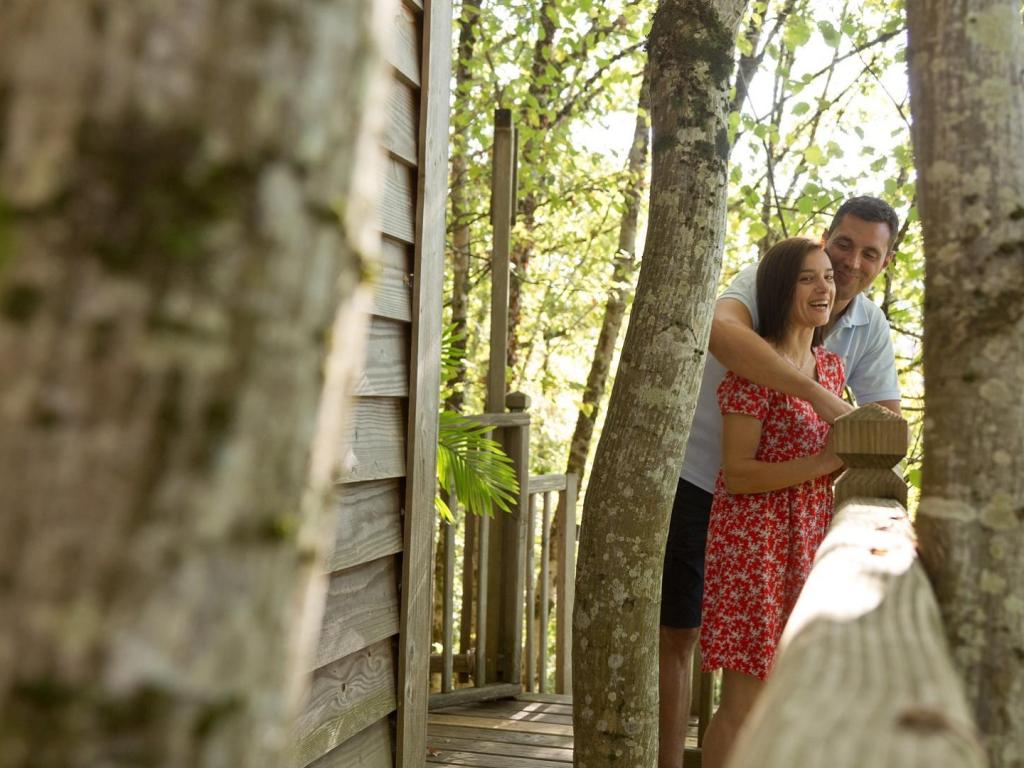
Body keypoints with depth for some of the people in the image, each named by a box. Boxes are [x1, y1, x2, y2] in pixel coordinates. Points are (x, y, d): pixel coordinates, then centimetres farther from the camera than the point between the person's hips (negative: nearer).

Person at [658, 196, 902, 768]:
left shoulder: (871, 329, -1)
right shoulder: (765, 283, -20)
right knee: (678, 633, 0)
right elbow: (721, 333, -44)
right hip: (696, 479, -5)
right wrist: (820, 395, -48)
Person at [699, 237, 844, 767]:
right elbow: (737, 473, -18)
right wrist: (828, 460, -20)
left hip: (808, 542, 8)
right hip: (754, 541, -8)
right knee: (744, 703, -3)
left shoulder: (831, 366, 10)